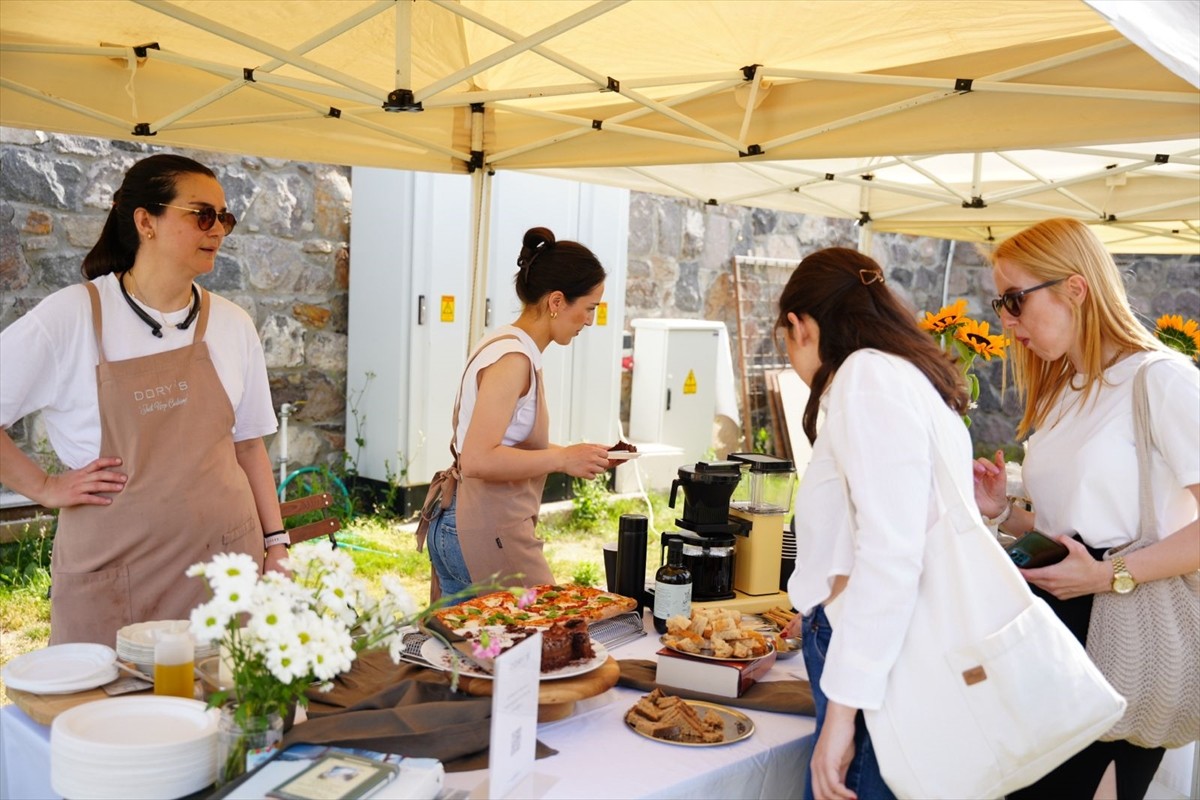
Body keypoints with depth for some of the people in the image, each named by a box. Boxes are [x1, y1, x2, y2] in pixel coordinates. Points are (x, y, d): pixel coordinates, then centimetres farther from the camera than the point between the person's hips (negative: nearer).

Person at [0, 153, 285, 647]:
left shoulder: (233, 325, 4)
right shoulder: (71, 317, -7)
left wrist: (276, 545, 7)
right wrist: (45, 487, -5)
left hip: (226, 557, 3)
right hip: (113, 570, -3)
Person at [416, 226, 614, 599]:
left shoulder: (507, 347, 12)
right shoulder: (513, 359, -17)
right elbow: (478, 460, -24)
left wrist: (577, 455, 9)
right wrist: (563, 459, -17)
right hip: (485, 530, -10)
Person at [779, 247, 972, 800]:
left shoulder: (868, 376, -12)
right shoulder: (913, 376, 17)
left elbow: (892, 553, -21)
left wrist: (842, 710, -19)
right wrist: (821, 615, 44)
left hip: (881, 666, -9)